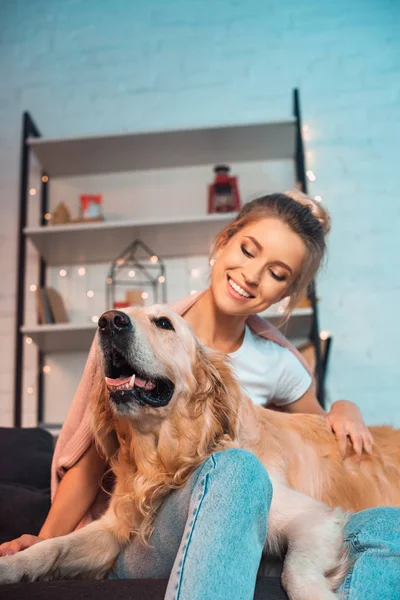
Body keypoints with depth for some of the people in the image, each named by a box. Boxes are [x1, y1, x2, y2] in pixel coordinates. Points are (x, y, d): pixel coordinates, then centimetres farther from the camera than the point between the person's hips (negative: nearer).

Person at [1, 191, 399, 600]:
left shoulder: (278, 365, 3)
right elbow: (92, 458, 0)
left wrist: (344, 409, -1)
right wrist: (45, 545, -6)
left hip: (245, 542, 3)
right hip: (138, 547, -3)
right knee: (236, 467, -36)